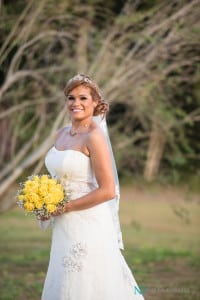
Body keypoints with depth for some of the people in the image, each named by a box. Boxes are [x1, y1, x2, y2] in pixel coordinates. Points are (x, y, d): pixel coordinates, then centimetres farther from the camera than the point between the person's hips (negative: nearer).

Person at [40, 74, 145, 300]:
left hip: (88, 227, -8)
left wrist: (63, 208, -14)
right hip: (64, 228, 8)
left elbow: (107, 191, -19)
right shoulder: (62, 134, 10)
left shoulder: (94, 137, -14)